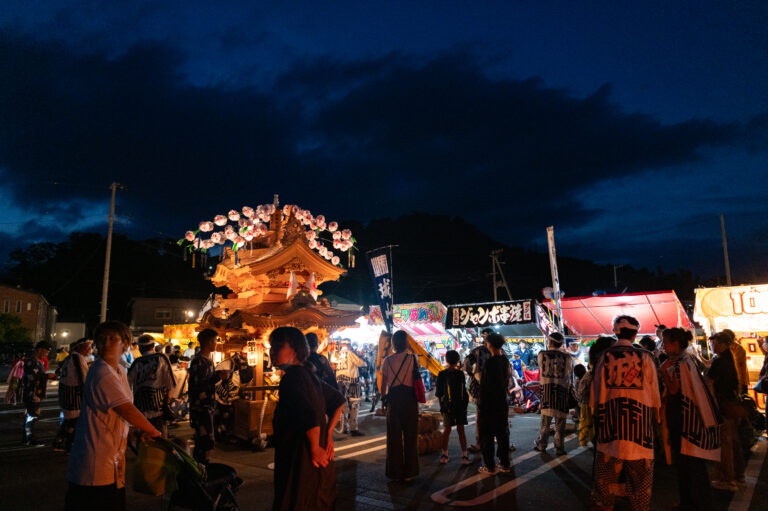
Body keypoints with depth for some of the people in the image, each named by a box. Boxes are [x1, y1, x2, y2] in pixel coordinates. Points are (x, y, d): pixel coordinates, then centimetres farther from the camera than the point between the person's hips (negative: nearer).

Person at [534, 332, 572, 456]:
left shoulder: (542, 354, -3)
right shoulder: (566, 357, -3)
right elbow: (568, 372, 8)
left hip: (546, 389, 1)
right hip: (562, 390, -1)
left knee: (545, 419, 12)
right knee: (560, 422, 7)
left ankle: (541, 445, 20)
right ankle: (559, 448, 12)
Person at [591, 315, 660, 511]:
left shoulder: (605, 357, 1)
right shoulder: (645, 357, 0)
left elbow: (596, 393, 5)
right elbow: (654, 395, 5)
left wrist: (597, 417, 14)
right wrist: (654, 420, 15)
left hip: (610, 415, 1)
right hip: (639, 418, -1)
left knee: (606, 470, 10)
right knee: (640, 471, 9)